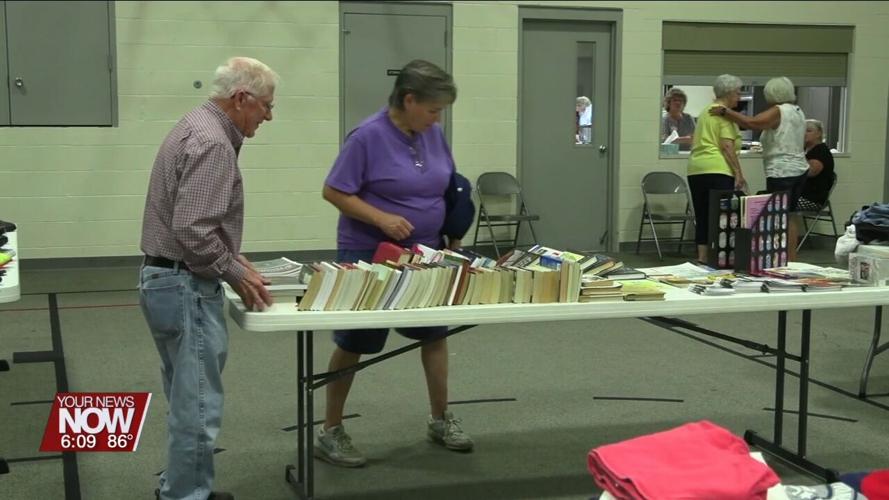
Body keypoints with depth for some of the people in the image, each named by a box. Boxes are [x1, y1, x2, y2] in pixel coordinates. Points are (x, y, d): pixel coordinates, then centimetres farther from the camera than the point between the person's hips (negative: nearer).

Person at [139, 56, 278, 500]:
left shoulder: (197, 127, 14)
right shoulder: (212, 143, -20)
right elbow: (193, 231, -27)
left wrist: (234, 257, 14)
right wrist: (235, 274, -14)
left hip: (165, 280, 11)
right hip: (186, 287, -11)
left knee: (187, 400, 20)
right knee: (199, 406, -2)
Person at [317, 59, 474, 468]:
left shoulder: (433, 134, 1)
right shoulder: (368, 136, -19)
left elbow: (449, 187, 14)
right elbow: (334, 192, -17)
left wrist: (454, 236, 8)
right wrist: (381, 218, -27)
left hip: (425, 253, 6)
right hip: (369, 255, -6)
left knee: (435, 332, 12)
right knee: (353, 343, 5)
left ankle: (440, 419, 28)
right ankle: (330, 431, 18)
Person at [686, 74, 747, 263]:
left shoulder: (706, 111, 21)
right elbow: (727, 145, -14)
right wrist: (739, 174, -14)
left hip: (695, 169, 8)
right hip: (717, 170, -8)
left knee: (702, 217, 9)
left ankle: (702, 258, 9)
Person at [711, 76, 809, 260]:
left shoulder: (778, 111, -13)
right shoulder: (798, 112, 16)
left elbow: (751, 123, -25)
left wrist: (725, 111, -20)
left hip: (781, 172, -10)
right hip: (798, 170, 10)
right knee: (790, 215, 14)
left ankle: (787, 260, -7)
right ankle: (792, 258, 17)